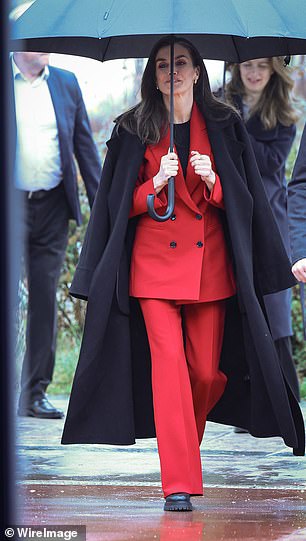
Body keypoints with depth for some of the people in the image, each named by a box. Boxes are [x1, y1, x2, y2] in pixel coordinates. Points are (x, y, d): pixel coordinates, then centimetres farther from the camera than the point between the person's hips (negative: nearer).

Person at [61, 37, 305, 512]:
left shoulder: (223, 126, 5)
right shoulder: (134, 131, 4)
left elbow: (242, 200, 5)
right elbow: (122, 203, 4)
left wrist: (212, 180, -15)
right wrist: (157, 182, -14)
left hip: (210, 263, 1)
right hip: (154, 260, -1)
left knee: (207, 372, 2)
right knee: (168, 361, -14)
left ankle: (184, 441, 35)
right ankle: (179, 482, -14)